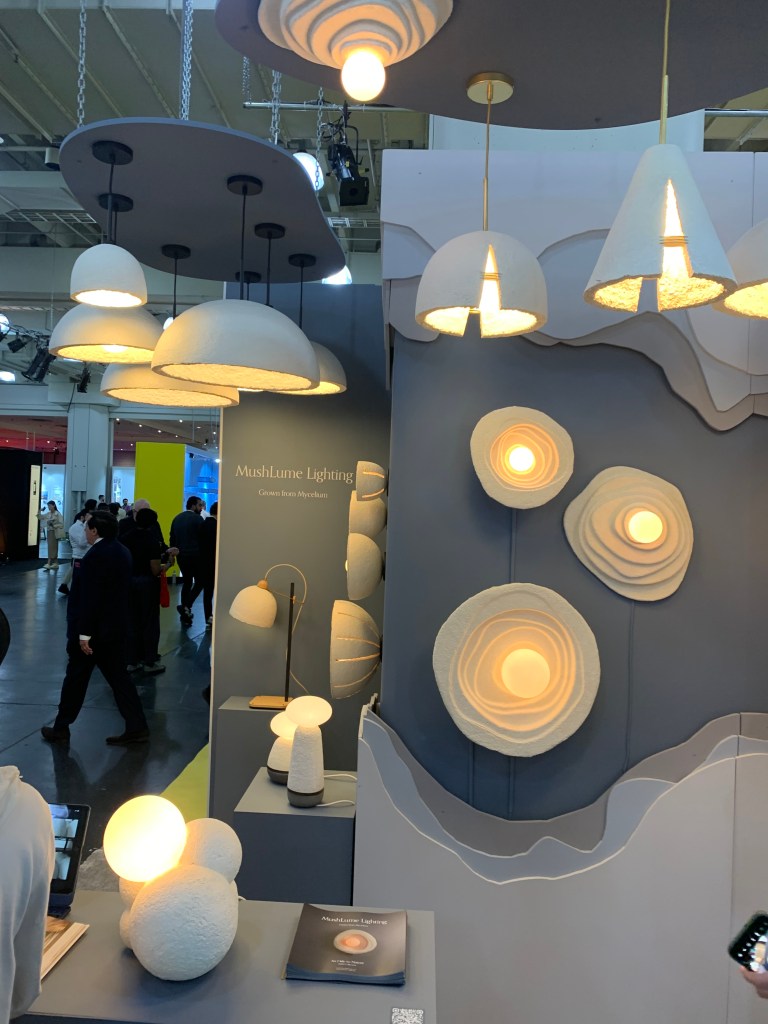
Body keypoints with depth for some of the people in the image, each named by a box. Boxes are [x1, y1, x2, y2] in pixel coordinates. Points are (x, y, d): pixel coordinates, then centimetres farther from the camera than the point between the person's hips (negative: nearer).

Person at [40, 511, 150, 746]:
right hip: (115, 627, 8)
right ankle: (136, 727, 8)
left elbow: (89, 597, -22)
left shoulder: (96, 555, -19)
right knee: (119, 677, 10)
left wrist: (84, 633, -19)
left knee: (75, 679, 7)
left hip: (94, 629, -8)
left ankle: (61, 729, 21)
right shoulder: (122, 552, 8)